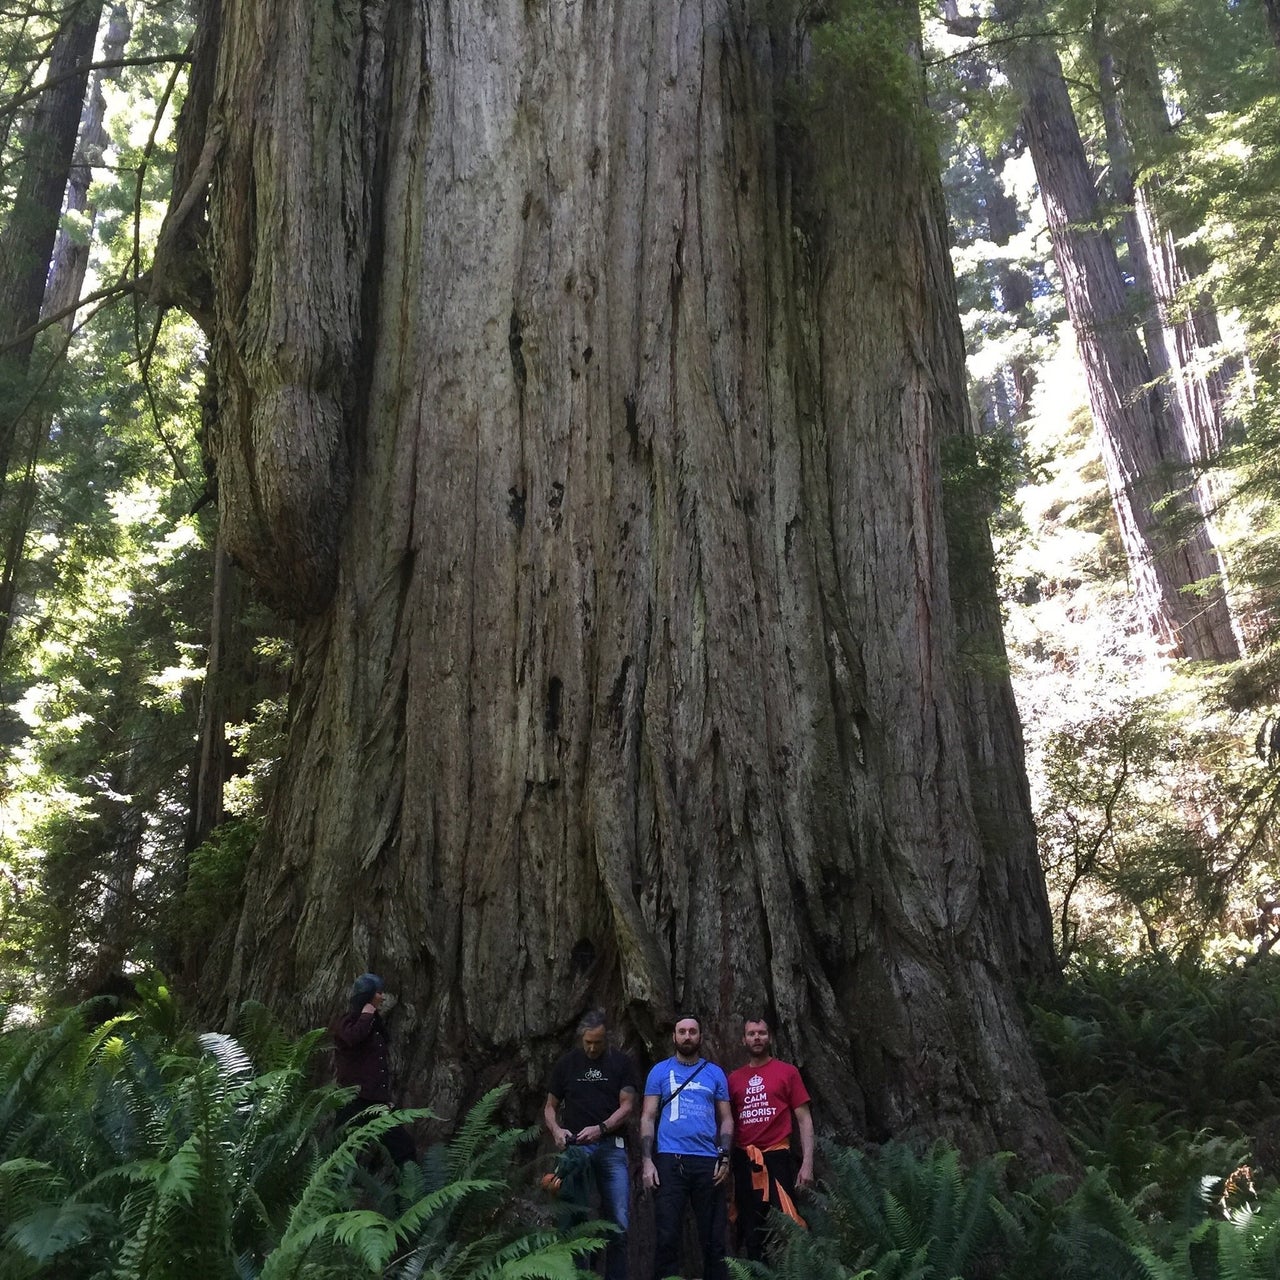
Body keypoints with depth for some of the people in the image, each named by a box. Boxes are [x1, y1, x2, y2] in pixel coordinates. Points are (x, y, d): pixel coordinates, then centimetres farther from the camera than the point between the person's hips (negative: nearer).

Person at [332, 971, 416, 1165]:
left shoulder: (375, 1023, 19)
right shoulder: (348, 1021, -6)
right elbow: (352, 1037, -32)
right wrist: (366, 1015, -16)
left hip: (376, 1100, 8)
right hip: (354, 1099, -8)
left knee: (403, 1144, 1)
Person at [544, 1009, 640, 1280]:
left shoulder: (621, 1062, 6)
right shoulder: (566, 1064, 10)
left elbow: (627, 1105, 0)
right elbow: (550, 1106, 14)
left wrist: (600, 1128, -16)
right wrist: (556, 1130, -7)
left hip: (612, 1147, -1)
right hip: (575, 1147, 1)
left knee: (619, 1224, -2)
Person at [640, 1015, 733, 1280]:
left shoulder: (715, 1073, 12)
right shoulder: (660, 1071, 8)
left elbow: (726, 1119, 13)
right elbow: (648, 1117, 4)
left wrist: (724, 1158, -2)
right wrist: (647, 1161, -6)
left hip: (708, 1161, 2)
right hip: (669, 1161, -1)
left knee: (713, 1236, 5)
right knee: (667, 1236, -2)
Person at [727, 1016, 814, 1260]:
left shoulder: (787, 1072, 3)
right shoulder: (734, 1078, 10)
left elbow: (804, 1120, 1)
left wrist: (807, 1163, -8)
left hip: (777, 1158, -3)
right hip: (743, 1162, 3)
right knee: (750, 1232, 10)